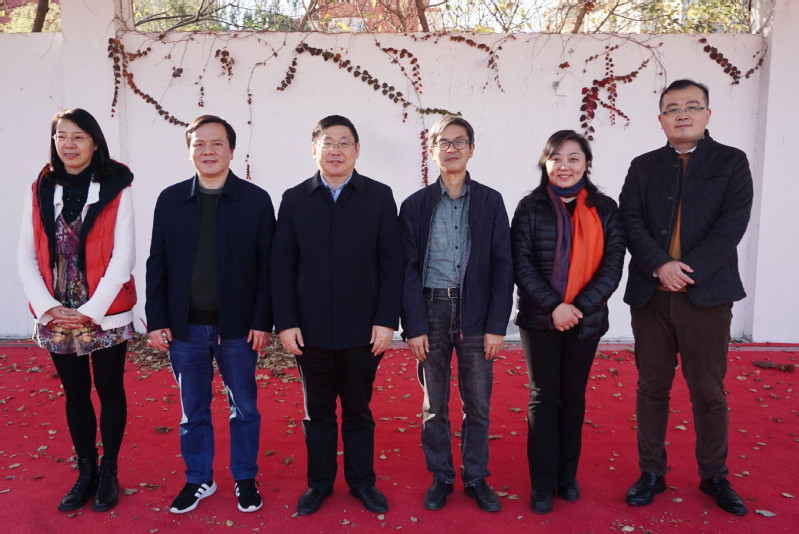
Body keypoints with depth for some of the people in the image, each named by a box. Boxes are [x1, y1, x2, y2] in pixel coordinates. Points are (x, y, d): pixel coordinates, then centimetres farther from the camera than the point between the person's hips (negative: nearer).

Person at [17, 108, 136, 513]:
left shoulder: (116, 189, -6)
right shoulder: (40, 191, 5)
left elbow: (123, 256, -10)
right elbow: (26, 256, 3)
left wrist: (91, 311, -14)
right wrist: (48, 308, -9)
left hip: (106, 316, -3)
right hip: (56, 318, 3)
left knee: (109, 390, 9)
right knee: (75, 393, 14)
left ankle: (108, 472, 25)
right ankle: (85, 473, 29)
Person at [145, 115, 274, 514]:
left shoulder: (256, 200, -2)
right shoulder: (170, 200, 4)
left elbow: (267, 265, -3)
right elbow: (157, 263, 5)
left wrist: (262, 321, -8)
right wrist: (157, 320, 0)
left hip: (238, 327, -2)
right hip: (185, 328, 2)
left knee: (244, 408, 11)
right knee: (193, 410, 14)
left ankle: (245, 479, 30)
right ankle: (199, 480, 33)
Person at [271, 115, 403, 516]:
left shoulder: (379, 196, 1)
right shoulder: (294, 199, 4)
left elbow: (391, 263, -2)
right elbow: (282, 265, 2)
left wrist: (386, 320, -8)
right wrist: (285, 322, -5)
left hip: (363, 331, -1)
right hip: (311, 331, 1)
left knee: (358, 412, 14)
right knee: (317, 412, 14)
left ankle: (362, 482, 31)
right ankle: (319, 483, 32)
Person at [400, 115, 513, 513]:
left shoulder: (490, 201, 4)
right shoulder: (415, 205, 4)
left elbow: (503, 266, 1)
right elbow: (409, 270, 1)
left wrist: (496, 325, -5)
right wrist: (414, 326, -7)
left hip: (475, 314, 0)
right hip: (430, 312, 0)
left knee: (478, 405, 8)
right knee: (434, 405, 10)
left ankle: (476, 478, 26)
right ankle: (441, 477, 27)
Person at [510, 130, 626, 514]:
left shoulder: (604, 209, 3)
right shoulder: (530, 207, -1)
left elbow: (613, 264, -3)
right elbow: (521, 265, -6)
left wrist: (579, 307, -13)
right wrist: (554, 306, -16)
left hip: (586, 319, 2)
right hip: (540, 318, -1)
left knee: (573, 396, 11)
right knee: (543, 396, 3)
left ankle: (567, 475, 27)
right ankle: (542, 484, 14)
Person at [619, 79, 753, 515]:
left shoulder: (732, 162, 6)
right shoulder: (643, 167, 11)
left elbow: (733, 222, -6)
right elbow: (630, 221, -1)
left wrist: (689, 270, -16)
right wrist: (660, 266, -16)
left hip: (706, 295, -1)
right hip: (650, 295, 2)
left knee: (709, 393, 8)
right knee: (651, 388, 9)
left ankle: (714, 476, 26)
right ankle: (651, 473, 23)